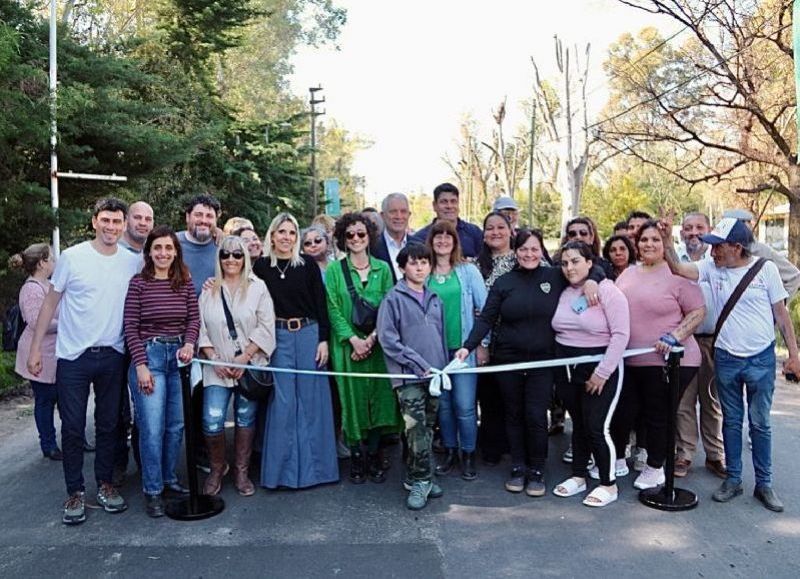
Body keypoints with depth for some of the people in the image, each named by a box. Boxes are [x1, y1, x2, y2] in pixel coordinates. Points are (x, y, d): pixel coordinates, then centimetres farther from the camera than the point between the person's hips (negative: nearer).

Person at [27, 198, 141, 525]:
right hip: (73, 357, -2)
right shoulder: (72, 257, -5)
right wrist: (35, 348, -1)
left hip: (113, 356, 2)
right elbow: (50, 304, 1)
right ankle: (75, 493, 18)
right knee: (73, 428, 4)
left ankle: (105, 484, 26)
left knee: (108, 424, 12)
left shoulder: (133, 262, 1)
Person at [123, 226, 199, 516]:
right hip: (148, 354, -4)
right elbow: (130, 326, -6)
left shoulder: (185, 282, 5)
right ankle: (152, 490, 9)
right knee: (152, 428, -4)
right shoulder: (138, 283, -5)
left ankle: (169, 478, 29)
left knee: (176, 425, 11)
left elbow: (194, 318, 5)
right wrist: (141, 366, -11)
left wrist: (189, 344, -14)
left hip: (178, 355, 4)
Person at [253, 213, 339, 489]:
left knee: (311, 400, 5)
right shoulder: (261, 266, 3)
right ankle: (283, 467, 15)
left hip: (309, 334, 0)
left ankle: (313, 466, 17)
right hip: (278, 337, 0)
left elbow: (321, 303, 2)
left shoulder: (308, 264, 2)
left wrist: (323, 339, -4)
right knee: (281, 402, 3)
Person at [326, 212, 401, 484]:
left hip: (378, 343, 2)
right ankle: (356, 457, 13)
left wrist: (372, 337, -11)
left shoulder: (382, 269, 7)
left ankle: (374, 455, 15)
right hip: (347, 343, -1)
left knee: (379, 395, 2)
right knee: (353, 397, 1)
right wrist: (354, 339, -14)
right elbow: (333, 309, -3)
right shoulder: (334, 271, 3)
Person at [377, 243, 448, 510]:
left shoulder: (434, 299, 13)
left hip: (434, 375, 6)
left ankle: (416, 479, 25)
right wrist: (419, 364, -13)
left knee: (428, 428, 12)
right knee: (417, 430, -10)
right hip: (409, 376, -6)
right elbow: (387, 338, -10)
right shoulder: (394, 298, -4)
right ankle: (421, 480, 5)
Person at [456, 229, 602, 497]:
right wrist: (468, 346, -13)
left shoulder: (555, 276, 2)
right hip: (508, 359, 1)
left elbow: (594, 267, 11)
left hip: (542, 361, -1)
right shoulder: (504, 282, 3)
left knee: (536, 416, -2)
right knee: (513, 415, 9)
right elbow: (486, 319, -1)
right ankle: (518, 467, 23)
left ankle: (536, 471, 15)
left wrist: (591, 281, -12)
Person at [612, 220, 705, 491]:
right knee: (622, 412, 12)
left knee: (658, 416, 8)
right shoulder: (628, 274, 10)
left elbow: (698, 312, -8)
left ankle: (655, 467, 28)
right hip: (628, 361, 5)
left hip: (666, 361, -5)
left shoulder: (678, 275, -7)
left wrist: (674, 336, -18)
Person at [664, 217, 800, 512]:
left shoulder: (765, 268, -7)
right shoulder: (711, 267, -3)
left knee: (760, 423, 8)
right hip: (726, 358, 2)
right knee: (731, 421, 12)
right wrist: (666, 242, -30)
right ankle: (733, 479, 25)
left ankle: (764, 483, 22)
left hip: (761, 358, -2)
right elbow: (678, 269, -16)